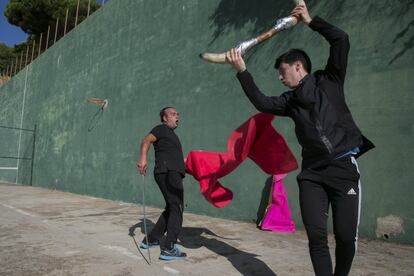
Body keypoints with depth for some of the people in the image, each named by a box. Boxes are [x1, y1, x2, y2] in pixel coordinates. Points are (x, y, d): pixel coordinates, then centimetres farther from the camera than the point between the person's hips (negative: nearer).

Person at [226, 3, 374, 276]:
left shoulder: (329, 81, 6)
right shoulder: (290, 100, 12)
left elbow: (341, 40, -2)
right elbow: (262, 103, -2)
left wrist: (311, 21, 6)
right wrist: (242, 71, -6)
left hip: (344, 167, -3)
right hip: (312, 172, 3)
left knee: (346, 236, -1)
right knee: (317, 235, -5)